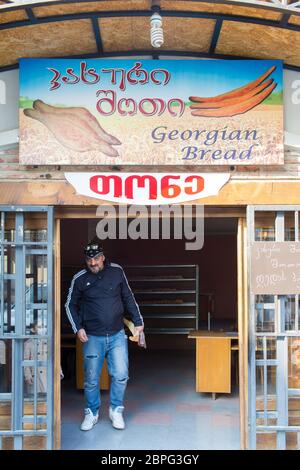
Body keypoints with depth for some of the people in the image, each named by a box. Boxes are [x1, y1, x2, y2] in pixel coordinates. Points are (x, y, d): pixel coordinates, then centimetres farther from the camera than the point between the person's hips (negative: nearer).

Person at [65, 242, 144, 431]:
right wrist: (78, 328, -3)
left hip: (117, 335, 1)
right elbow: (71, 305, 8)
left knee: (121, 375, -3)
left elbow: (128, 298, 9)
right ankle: (92, 413, 25)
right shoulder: (80, 279, -4)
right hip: (93, 338, 0)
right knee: (91, 379, 5)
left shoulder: (117, 271, -2)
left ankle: (116, 410, 19)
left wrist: (138, 321, 8)